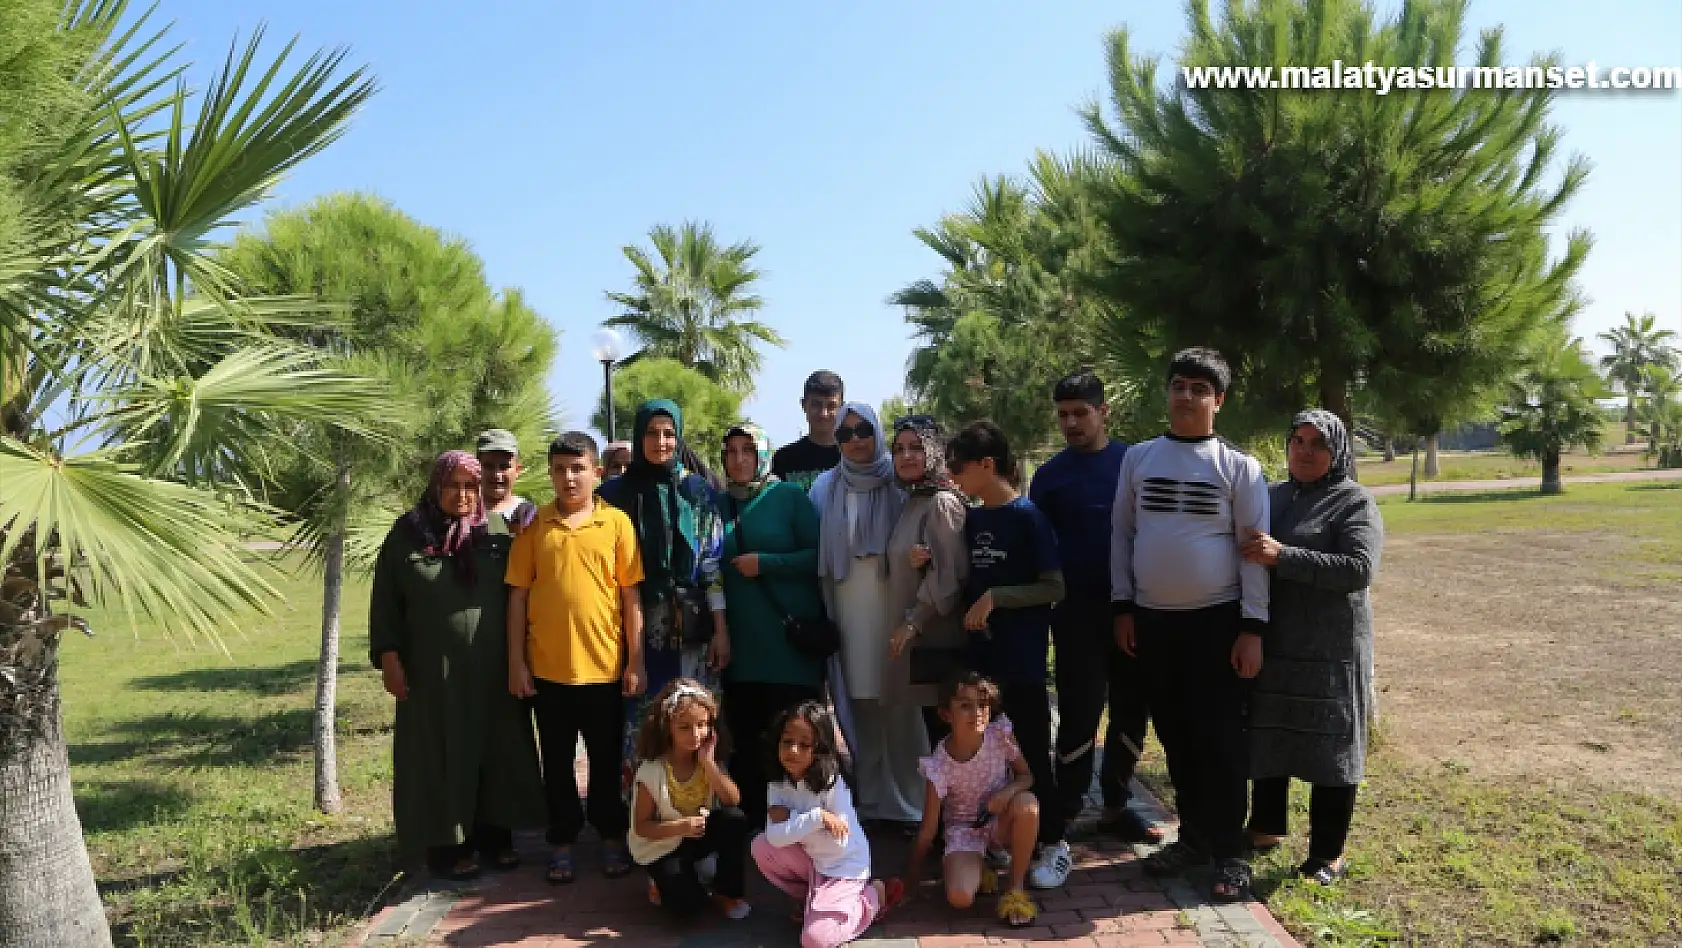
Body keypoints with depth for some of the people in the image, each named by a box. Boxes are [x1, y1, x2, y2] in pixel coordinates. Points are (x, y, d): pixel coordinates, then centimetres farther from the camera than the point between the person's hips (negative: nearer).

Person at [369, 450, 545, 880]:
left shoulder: (496, 533, 3)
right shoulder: (407, 533, -1)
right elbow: (386, 600, 0)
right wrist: (388, 657, -7)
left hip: (491, 667, 2)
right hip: (433, 669, -2)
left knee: (494, 749, 9)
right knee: (441, 752, 5)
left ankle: (495, 834, 21)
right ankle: (445, 841, 15)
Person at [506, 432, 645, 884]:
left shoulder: (616, 523, -1)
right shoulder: (533, 526, 2)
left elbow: (631, 596, 0)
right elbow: (518, 596, 3)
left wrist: (636, 661, -2)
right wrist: (516, 662, 0)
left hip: (604, 664, -1)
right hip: (547, 666, 1)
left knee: (606, 759, 12)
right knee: (557, 762, 13)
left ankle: (611, 836, 29)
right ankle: (562, 841, 27)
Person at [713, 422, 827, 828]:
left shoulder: (791, 497, 0)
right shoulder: (718, 505, 13)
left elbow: (819, 555, -7)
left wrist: (765, 563, -14)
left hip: (790, 638, -4)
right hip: (739, 641, 4)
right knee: (744, 737, 5)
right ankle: (753, 823, 18)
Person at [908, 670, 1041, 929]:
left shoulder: (999, 735, -18)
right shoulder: (939, 765, -22)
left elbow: (1026, 776, -3)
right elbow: (928, 829, -14)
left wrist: (1007, 792, -26)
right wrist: (912, 878, -11)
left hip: (1000, 822, 2)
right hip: (963, 829, -2)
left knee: (1027, 803, -34)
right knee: (959, 897, -29)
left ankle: (1015, 888, -15)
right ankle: (977, 867, 9)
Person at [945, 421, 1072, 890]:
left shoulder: (1027, 515, -11)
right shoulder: (973, 519, 8)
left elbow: (1054, 587, -14)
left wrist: (994, 598, -19)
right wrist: (969, 609, 2)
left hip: (1021, 658, -6)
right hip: (981, 654, 6)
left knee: (1031, 751, 2)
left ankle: (1054, 845, 16)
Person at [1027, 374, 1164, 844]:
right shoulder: (1050, 474, 1)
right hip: (1076, 608, -2)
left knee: (1131, 707, 9)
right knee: (1080, 710, 1)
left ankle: (1116, 805, 24)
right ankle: (1067, 810, 14)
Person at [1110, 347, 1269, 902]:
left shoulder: (1238, 467, -3)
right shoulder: (1138, 458, 5)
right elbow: (1121, 533, 8)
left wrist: (1252, 628, -9)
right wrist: (1122, 607, 3)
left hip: (1216, 620, -3)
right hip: (1151, 619, 3)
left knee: (1219, 738, 2)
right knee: (1174, 735, 12)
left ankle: (1229, 853, 14)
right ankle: (1193, 836, 27)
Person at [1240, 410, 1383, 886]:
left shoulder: (1355, 502, -6)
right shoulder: (1272, 496, 10)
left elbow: (1359, 569, -20)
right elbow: (1247, 553, 21)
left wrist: (1282, 556, -26)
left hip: (1329, 648, -5)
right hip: (1271, 642, 6)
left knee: (1329, 747, 4)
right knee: (1268, 736, 15)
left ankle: (1329, 853, 16)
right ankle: (1266, 827, 32)